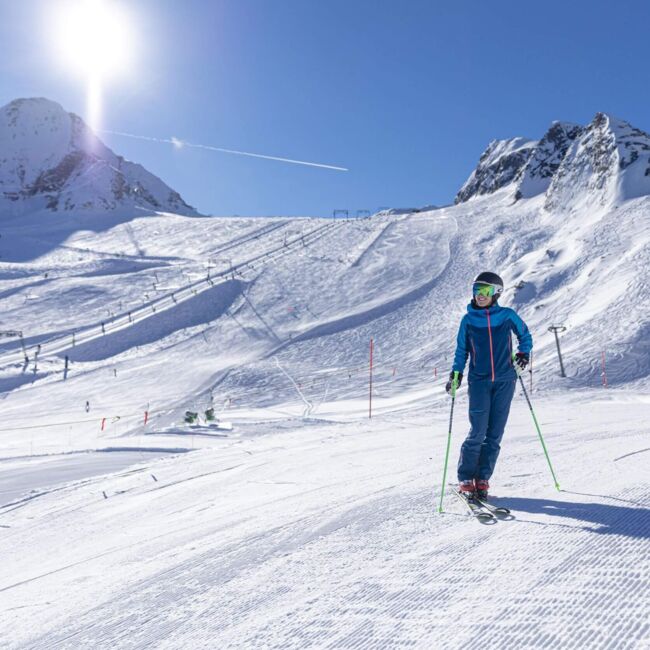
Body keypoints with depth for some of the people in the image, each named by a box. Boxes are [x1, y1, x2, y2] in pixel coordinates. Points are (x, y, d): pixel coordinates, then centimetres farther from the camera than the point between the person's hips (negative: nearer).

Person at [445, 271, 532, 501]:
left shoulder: (507, 315, 1)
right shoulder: (468, 319, 2)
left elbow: (525, 335, 17)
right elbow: (462, 349, 10)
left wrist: (523, 353, 2)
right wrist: (456, 374, 1)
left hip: (505, 380, 1)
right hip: (479, 381, -1)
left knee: (495, 433, 2)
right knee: (478, 432, -7)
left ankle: (482, 479, 12)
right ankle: (465, 479, 5)